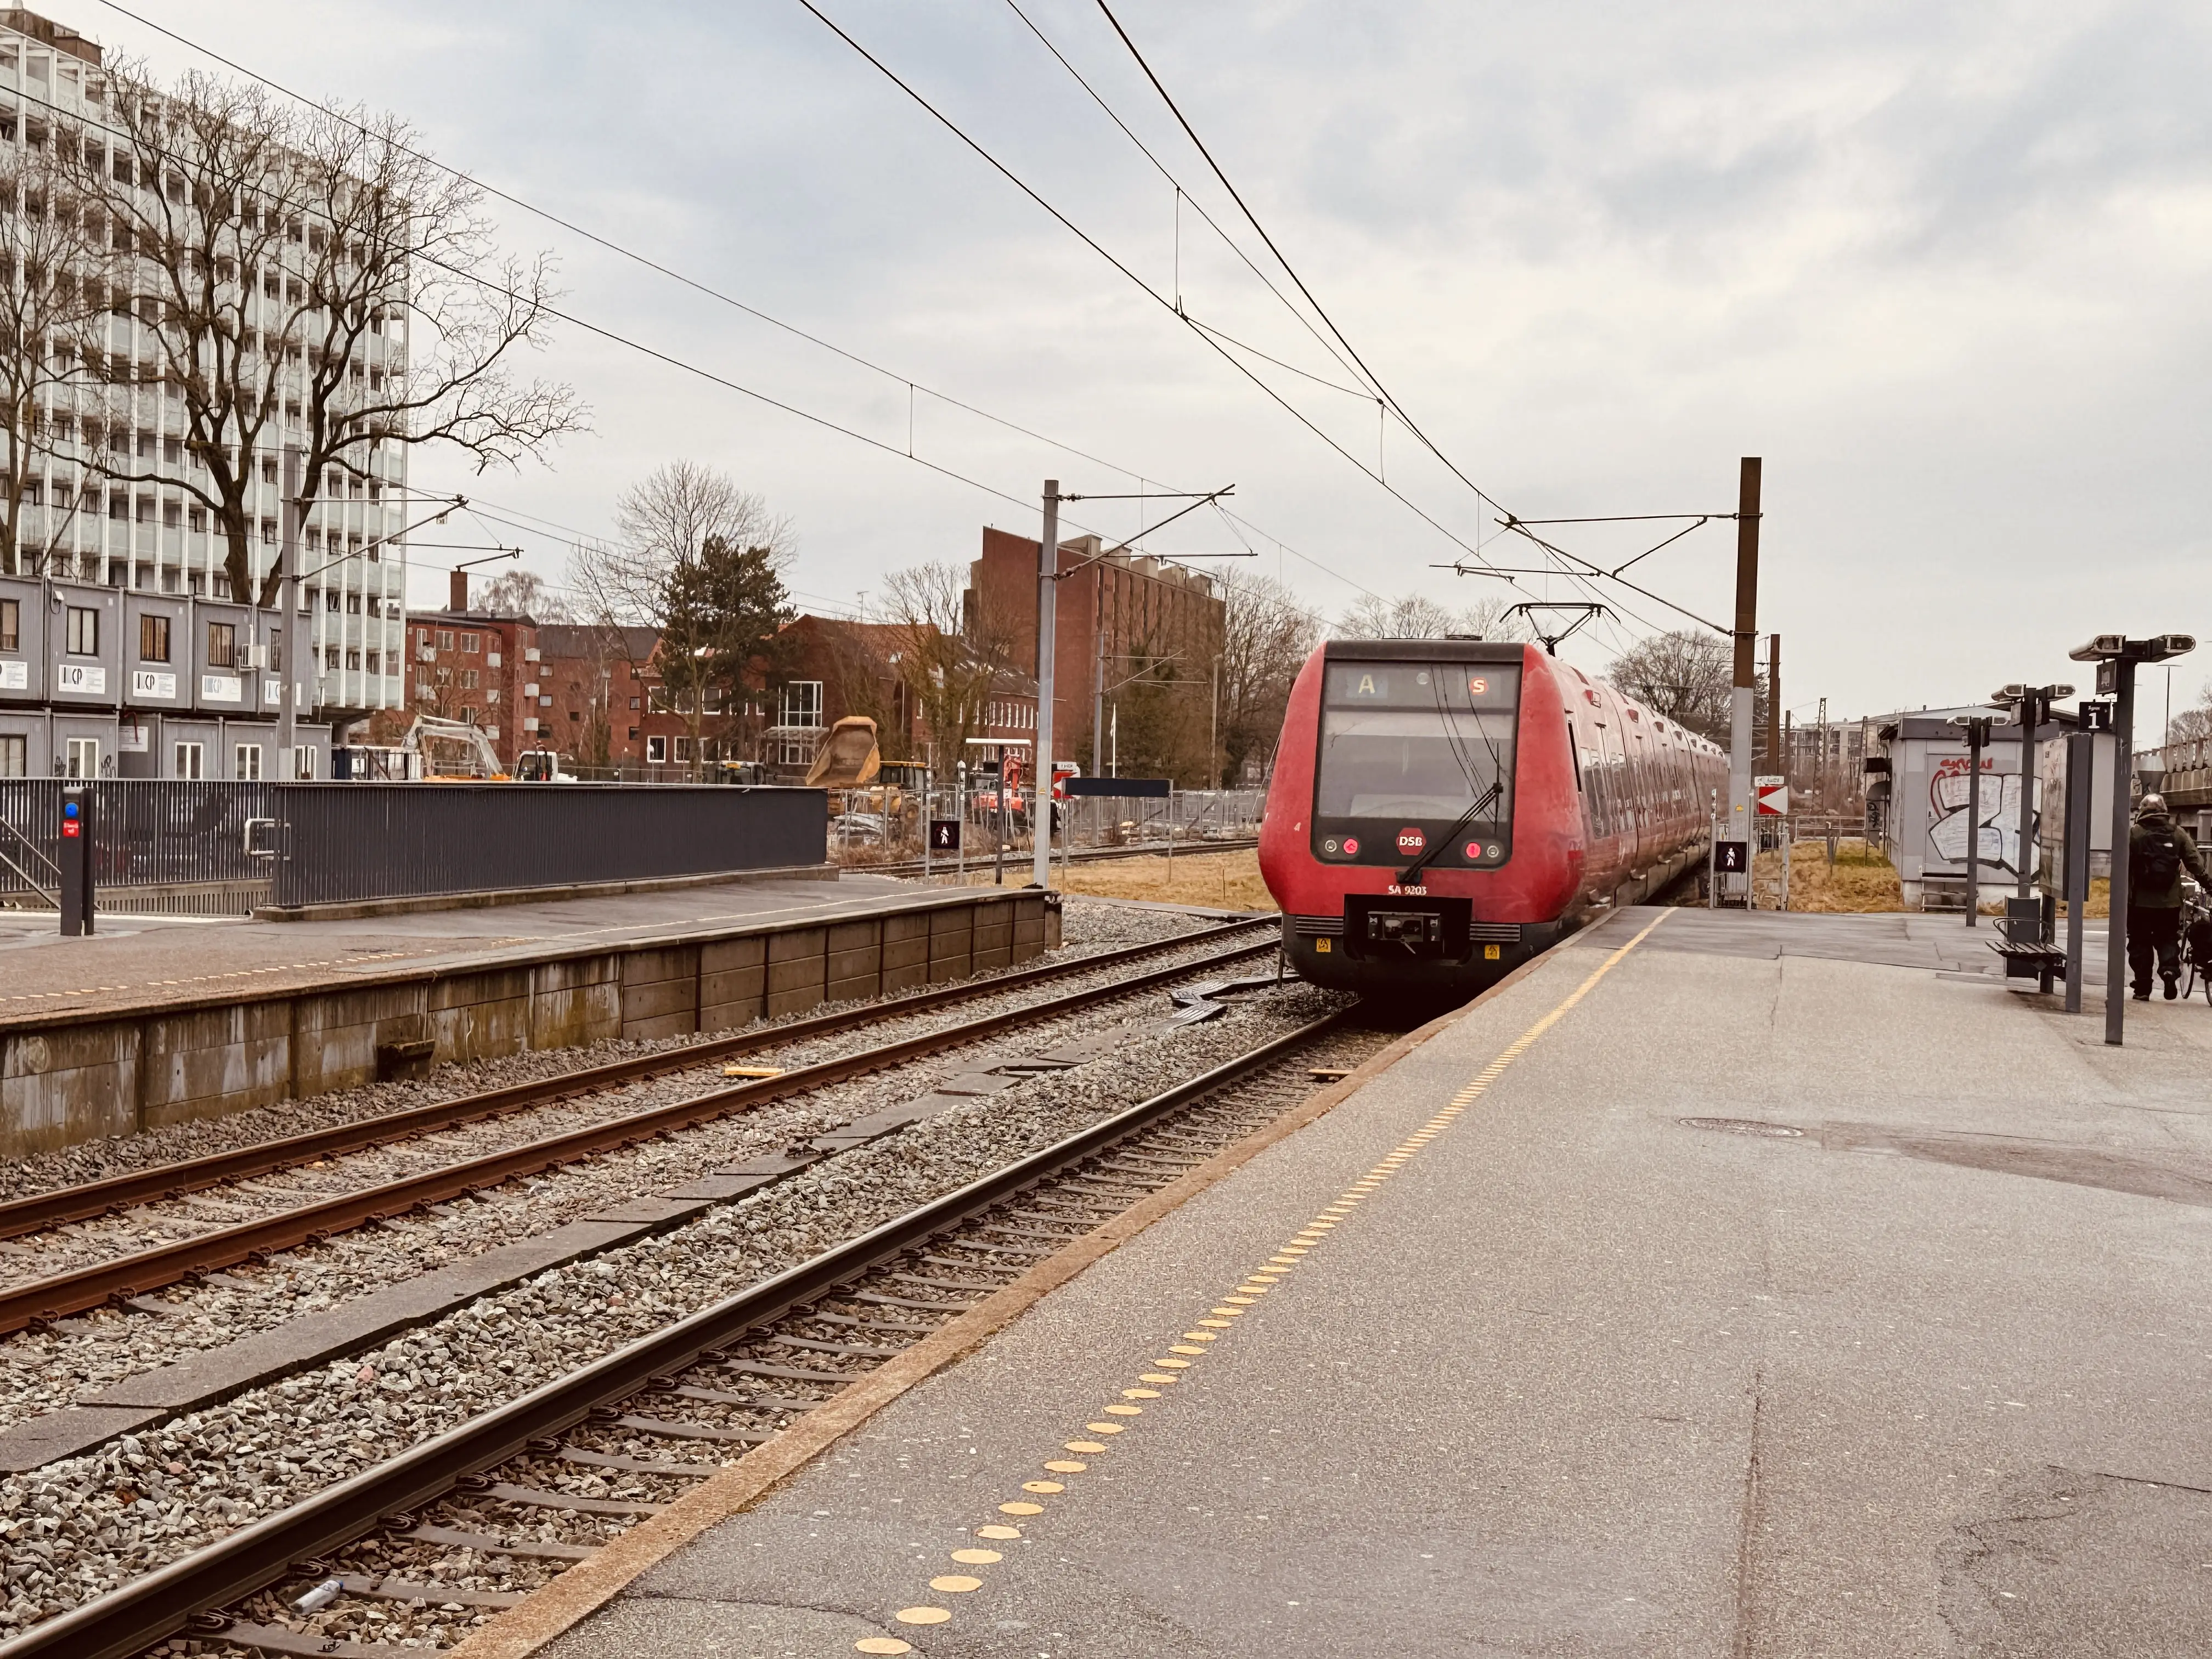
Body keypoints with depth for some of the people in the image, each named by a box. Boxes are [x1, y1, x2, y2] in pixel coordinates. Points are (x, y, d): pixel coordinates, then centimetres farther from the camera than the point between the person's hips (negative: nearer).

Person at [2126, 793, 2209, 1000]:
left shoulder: (2134, 834, -5)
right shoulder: (2178, 833, 2)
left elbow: (2125, 867, -6)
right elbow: (2195, 861, 0)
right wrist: (2207, 881, 8)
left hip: (2141, 901, -2)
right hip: (2170, 901, 2)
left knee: (2140, 943, 7)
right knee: (2168, 939, 15)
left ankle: (2143, 988, 6)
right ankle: (2170, 968, -13)